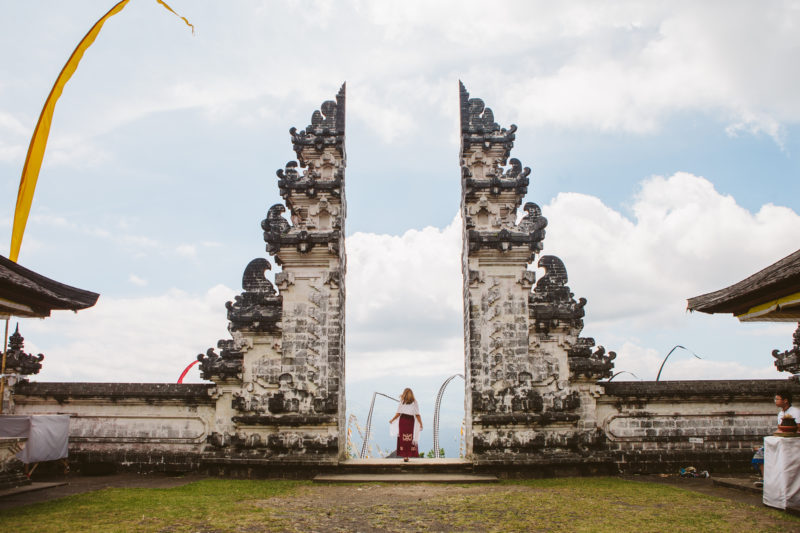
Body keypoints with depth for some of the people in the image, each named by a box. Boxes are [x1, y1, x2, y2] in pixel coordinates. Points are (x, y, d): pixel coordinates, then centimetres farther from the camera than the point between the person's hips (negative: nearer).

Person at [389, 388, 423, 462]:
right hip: (411, 421, 0)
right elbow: (417, 415, -2)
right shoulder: (414, 403, 3)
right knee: (410, 439, 7)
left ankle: (405, 456, 1)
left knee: (403, 439, 5)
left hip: (402, 421, 0)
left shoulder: (402, 403, 1)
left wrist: (392, 420, 11)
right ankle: (407, 456, 4)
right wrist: (421, 424, 2)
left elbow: (398, 414, -3)